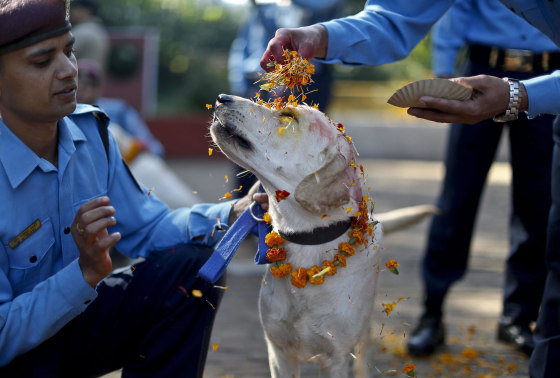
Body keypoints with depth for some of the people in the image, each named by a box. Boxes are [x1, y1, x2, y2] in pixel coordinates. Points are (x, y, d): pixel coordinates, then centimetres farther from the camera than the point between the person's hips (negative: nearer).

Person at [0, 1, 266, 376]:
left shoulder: (90, 131, -4)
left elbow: (145, 227, 3)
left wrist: (232, 214, -14)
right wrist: (86, 272, -35)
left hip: (75, 314, 6)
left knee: (191, 266, -13)